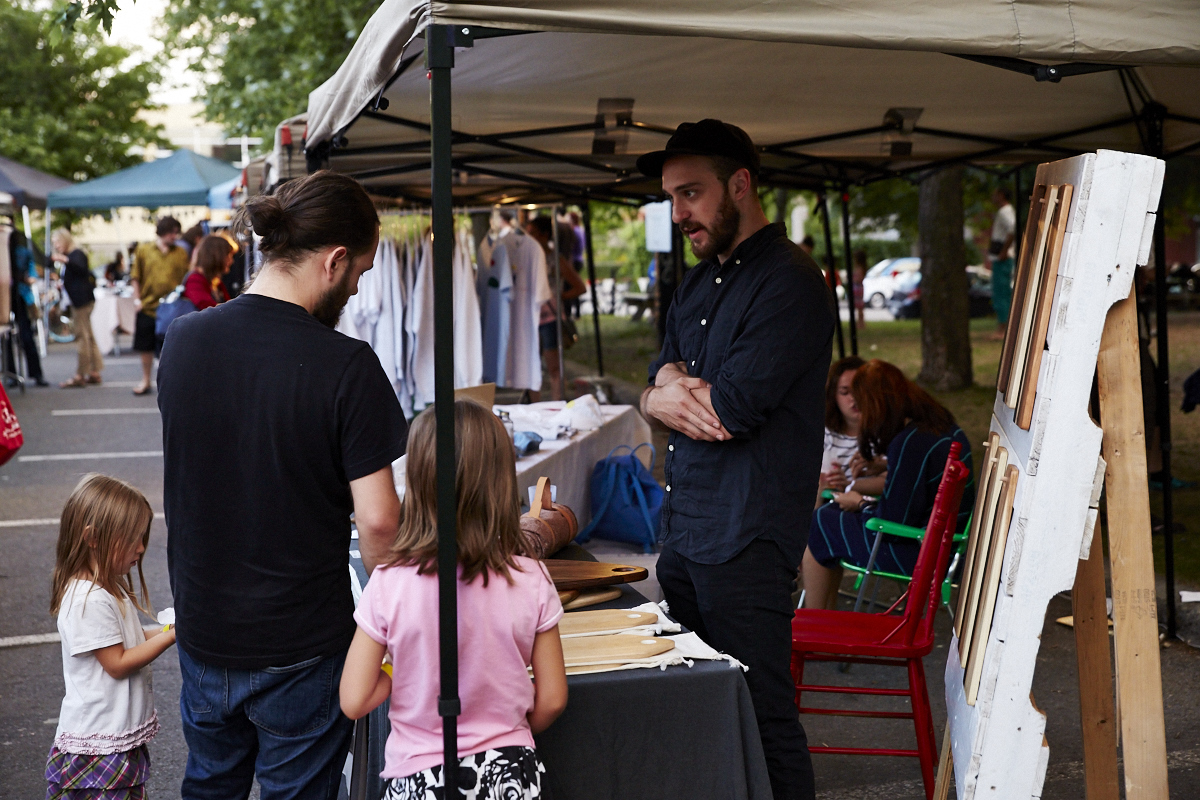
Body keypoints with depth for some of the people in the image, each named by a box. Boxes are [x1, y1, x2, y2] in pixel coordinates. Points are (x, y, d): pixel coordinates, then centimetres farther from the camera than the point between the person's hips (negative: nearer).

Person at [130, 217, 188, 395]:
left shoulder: (181, 253, 3)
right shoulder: (144, 250, 4)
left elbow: (186, 279, 1)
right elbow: (136, 278, 6)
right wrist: (138, 300, 0)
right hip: (148, 306, 1)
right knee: (146, 347, 11)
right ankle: (145, 381, 26)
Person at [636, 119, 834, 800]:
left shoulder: (789, 282, -13)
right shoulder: (699, 283, 16)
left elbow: (730, 412, -19)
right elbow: (653, 395, 15)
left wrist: (668, 395, 0)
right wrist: (669, 383, -9)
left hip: (746, 539, -9)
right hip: (683, 530, 9)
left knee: (761, 715, -2)